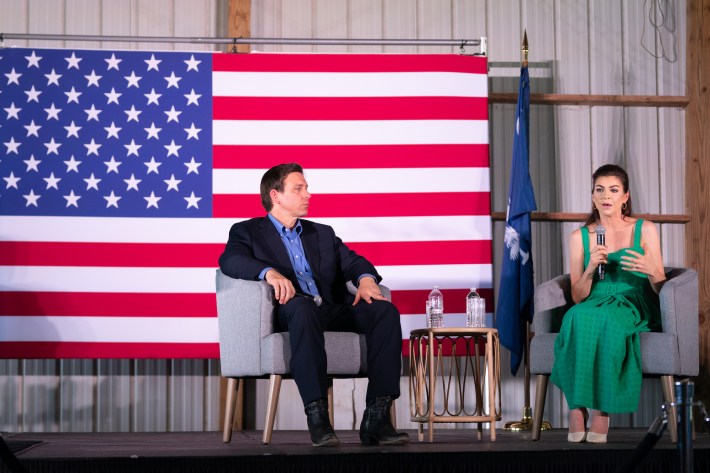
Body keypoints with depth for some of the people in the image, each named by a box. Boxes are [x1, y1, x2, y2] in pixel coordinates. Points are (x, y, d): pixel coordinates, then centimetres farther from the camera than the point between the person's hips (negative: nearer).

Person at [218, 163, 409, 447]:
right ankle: (316, 415, -44)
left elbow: (353, 261, 18)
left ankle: (376, 418, -30)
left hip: (334, 309, 5)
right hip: (291, 310, -5)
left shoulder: (323, 233, 30)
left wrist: (365, 278, -7)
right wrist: (269, 272, -26)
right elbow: (229, 260, -6)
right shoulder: (248, 231, 15)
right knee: (303, 307, -40)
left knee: (385, 311, -23)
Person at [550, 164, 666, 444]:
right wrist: (591, 269, -11)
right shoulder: (579, 237, 11)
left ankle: (600, 410, -30)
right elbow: (577, 297, 8)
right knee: (578, 317, -37)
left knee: (607, 320, -38)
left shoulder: (645, 230, 8)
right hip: (594, 306, 2)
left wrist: (651, 271, -17)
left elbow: (660, 289, 6)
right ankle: (577, 410, -33)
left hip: (634, 308, -1)